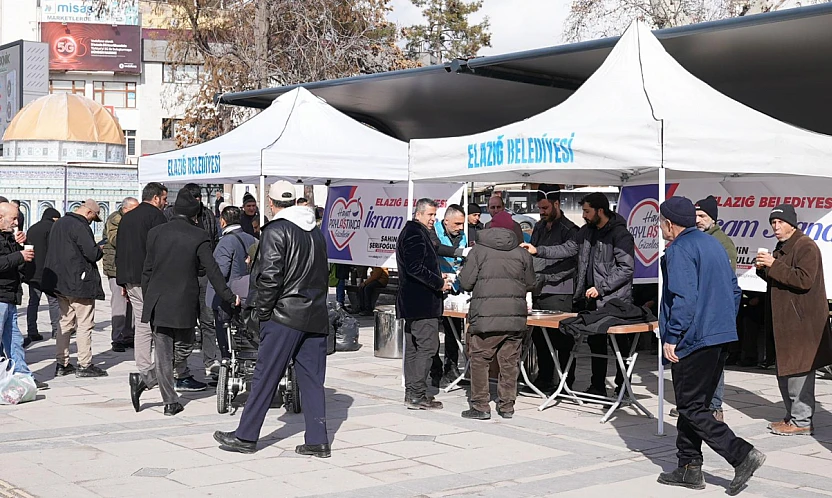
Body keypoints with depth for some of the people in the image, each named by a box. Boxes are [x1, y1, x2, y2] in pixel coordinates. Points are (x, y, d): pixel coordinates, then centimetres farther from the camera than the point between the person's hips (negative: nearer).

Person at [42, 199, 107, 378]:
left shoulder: (58, 224, 15)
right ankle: (84, 365, -2)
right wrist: (100, 249, 2)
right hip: (79, 283, -9)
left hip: (59, 282, 9)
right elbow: (92, 253, -21)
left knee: (66, 322, 15)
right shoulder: (80, 226, -15)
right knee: (85, 324, -3)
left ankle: (62, 363, 17)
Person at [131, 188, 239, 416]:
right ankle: (145, 380, -3)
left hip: (157, 303, 4)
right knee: (182, 351, 11)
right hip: (184, 305, -4)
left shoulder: (156, 232, 3)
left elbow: (147, 271, 6)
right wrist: (229, 297, 3)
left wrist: (147, 300, 16)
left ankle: (170, 402, 7)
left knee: (164, 354, 9)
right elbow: (212, 271, -6)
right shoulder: (199, 236, -8)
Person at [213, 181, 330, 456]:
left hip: (285, 316, -6)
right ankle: (317, 441, 8)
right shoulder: (316, 231, 13)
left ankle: (246, 436, 9)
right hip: (316, 318, 6)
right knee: (312, 379, 8)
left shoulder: (276, 231, -9)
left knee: (265, 376, 1)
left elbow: (270, 275, -16)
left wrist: (262, 310, -7)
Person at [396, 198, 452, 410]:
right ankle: (417, 395, -9)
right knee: (427, 346, -10)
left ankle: (411, 393, 17)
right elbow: (416, 268, -23)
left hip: (412, 302, 11)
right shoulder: (415, 234, -13)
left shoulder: (412, 232, 21)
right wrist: (439, 283, -15)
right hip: (422, 303, -11)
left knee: (413, 348, 12)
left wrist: (437, 277, 15)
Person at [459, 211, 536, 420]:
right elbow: (529, 284, 13)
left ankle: (480, 406, 5)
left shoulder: (479, 251, -2)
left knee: (479, 360, 5)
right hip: (515, 317, 3)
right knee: (510, 362, 9)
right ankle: (507, 406, 15)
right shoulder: (522, 254, 6)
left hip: (485, 316, -3)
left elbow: (466, 282, -3)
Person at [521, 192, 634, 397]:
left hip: (614, 301, -8)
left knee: (620, 347, 3)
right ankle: (597, 386, 26)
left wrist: (601, 288, -19)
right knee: (596, 343, 15)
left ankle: (622, 388, 12)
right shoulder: (587, 231, 11)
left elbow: (626, 268, -17)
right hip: (592, 301, 8)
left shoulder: (620, 234, -13)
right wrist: (538, 251, 0)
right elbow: (567, 249, 11)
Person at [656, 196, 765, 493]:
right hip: (720, 338, 9)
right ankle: (689, 468, 18)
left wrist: (671, 338, -18)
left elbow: (683, 298, -23)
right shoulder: (713, 244, 16)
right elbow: (734, 291, 19)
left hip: (692, 341, -9)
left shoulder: (678, 250, -12)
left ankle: (742, 455, -9)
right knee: (694, 404, 15)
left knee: (691, 408, -2)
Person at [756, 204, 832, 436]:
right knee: (785, 371, 14)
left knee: (798, 371, -8)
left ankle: (802, 421, -3)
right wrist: (764, 268, 4)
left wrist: (774, 265, -22)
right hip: (785, 320, 10)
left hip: (802, 320, -10)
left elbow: (804, 280, -23)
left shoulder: (806, 246, -12)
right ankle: (792, 416, 24)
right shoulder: (782, 248, 18)